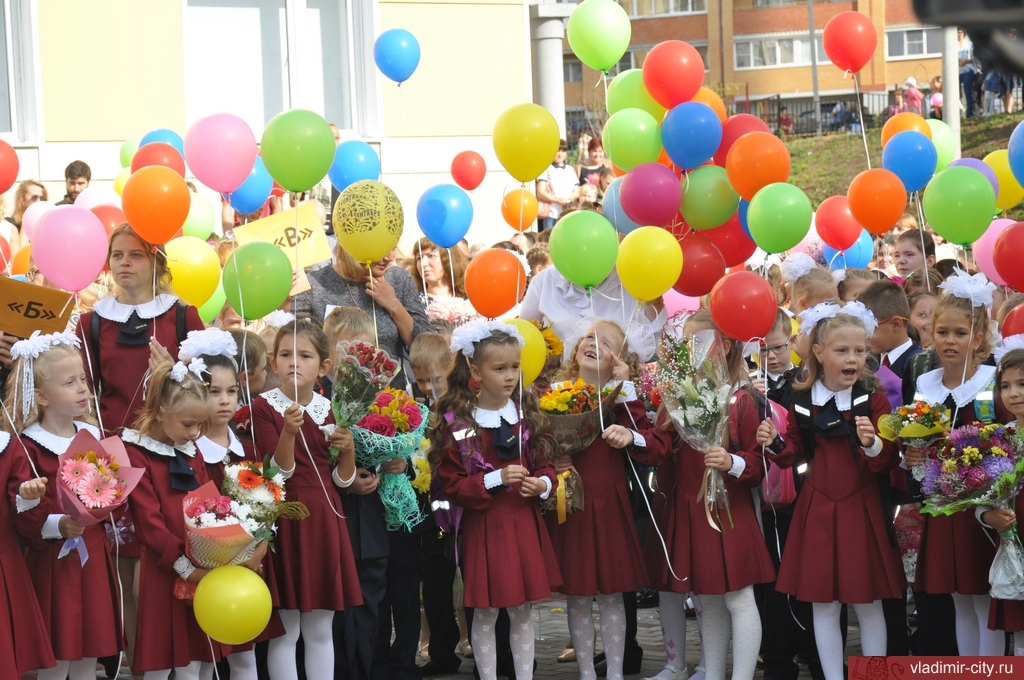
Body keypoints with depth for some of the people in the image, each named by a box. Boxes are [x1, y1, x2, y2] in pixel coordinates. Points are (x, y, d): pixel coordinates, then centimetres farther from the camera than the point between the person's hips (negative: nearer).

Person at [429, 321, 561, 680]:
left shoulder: (528, 413, 5)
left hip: (524, 524, 4)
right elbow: (452, 484, -11)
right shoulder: (456, 421, -10)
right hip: (483, 526, -4)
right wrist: (496, 479, -21)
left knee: (523, 611, 11)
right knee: (486, 613, 4)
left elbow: (544, 465, 11)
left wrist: (543, 483, -11)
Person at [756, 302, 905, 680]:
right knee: (823, 604, 6)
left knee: (868, 603, 5)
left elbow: (888, 463, -8)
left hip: (861, 508, -2)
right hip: (817, 509, 2)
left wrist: (874, 444, -29)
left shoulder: (874, 400, -6)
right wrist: (776, 443, -8)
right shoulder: (802, 401, 0)